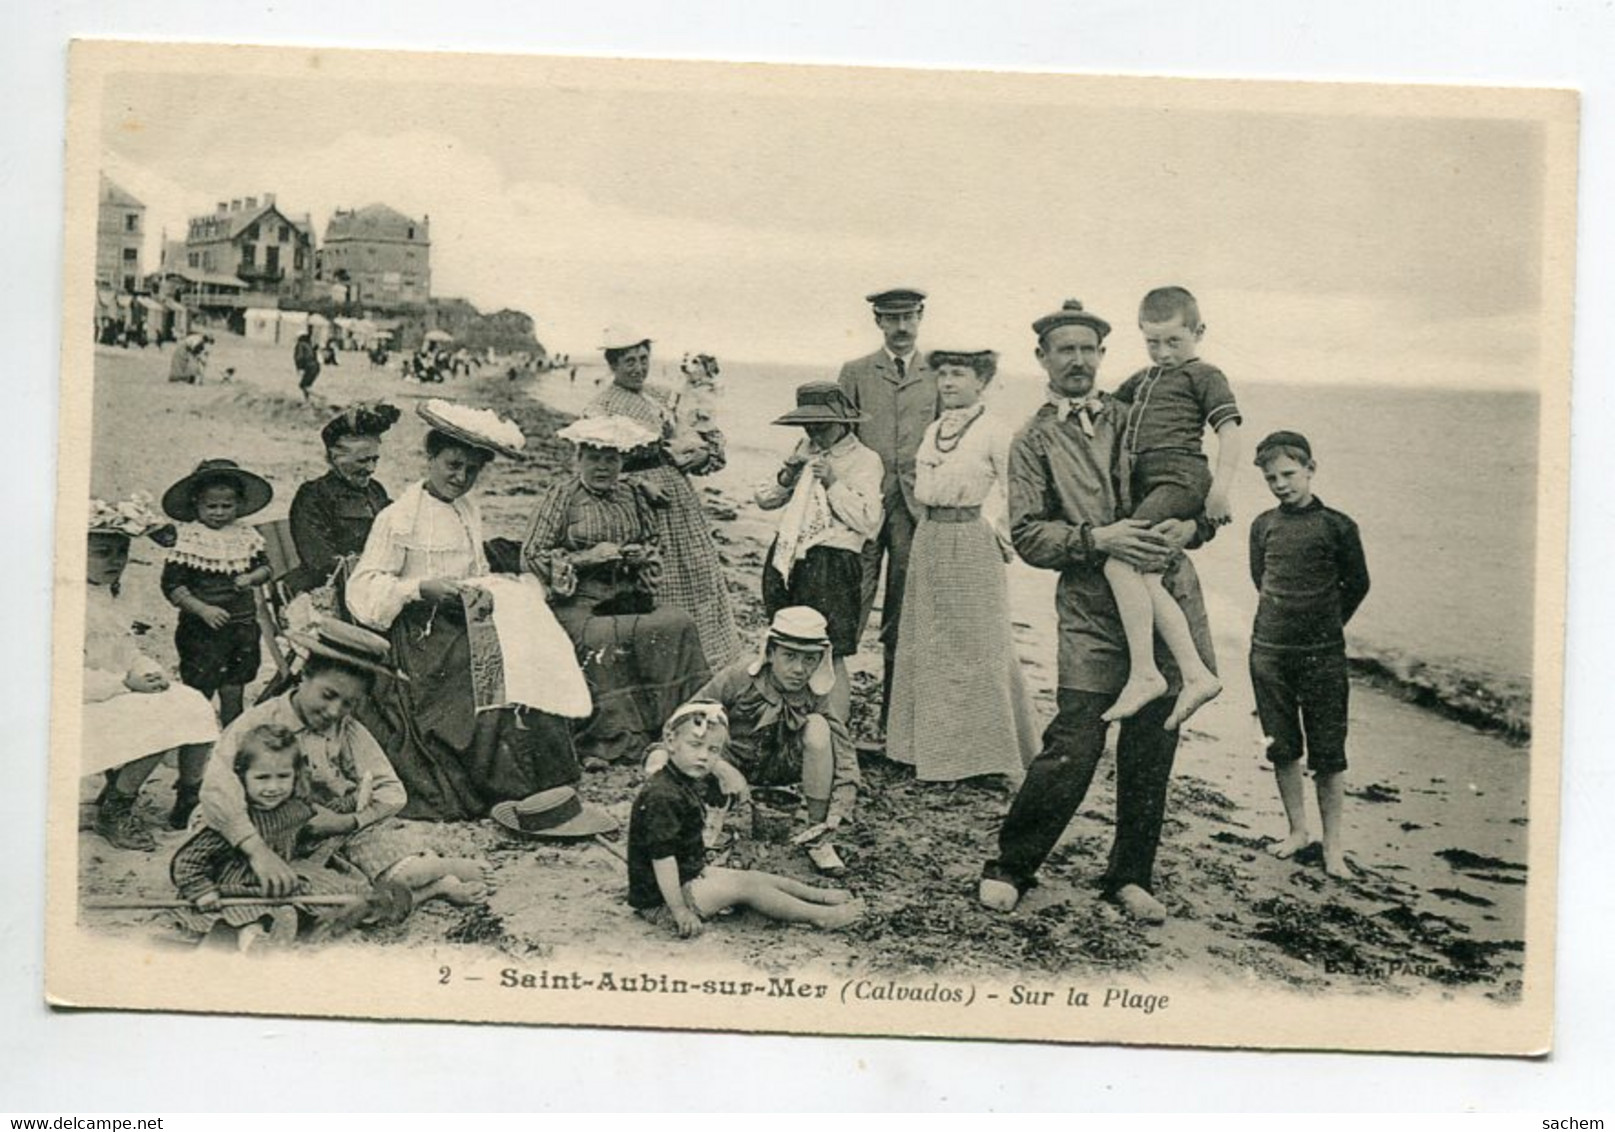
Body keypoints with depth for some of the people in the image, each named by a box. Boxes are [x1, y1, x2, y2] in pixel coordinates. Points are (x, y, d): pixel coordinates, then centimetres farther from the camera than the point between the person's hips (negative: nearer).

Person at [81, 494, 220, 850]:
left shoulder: (106, 597, 15)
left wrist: (152, 673, -5)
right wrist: (124, 683, -25)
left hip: (124, 695, 9)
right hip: (88, 707, -9)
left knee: (196, 707, -9)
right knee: (161, 722, -29)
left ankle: (189, 804, 5)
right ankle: (113, 811, -10)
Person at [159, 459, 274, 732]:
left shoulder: (247, 535, 4)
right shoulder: (188, 539, -10)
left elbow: (264, 566, 12)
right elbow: (172, 586, -13)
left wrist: (251, 578, -11)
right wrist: (203, 609, -22)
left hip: (243, 624, 5)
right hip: (202, 627, -5)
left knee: (233, 687, 16)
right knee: (200, 690, -1)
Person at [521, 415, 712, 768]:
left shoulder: (632, 496, 15)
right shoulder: (562, 496, 0)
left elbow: (654, 546, 24)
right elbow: (532, 556, -4)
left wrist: (642, 556, -1)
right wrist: (586, 557, -14)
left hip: (629, 597, 5)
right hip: (578, 603, -5)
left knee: (679, 625, -20)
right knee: (602, 640, -35)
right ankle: (604, 739, -27)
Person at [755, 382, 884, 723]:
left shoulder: (864, 460, -2)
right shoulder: (806, 452, 16)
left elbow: (867, 520, -13)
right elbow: (764, 500, 20)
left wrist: (832, 483, -16)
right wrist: (785, 479, 0)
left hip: (831, 563, -6)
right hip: (786, 559, 6)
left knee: (830, 657, -7)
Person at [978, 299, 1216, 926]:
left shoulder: (1135, 420, 17)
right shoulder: (1034, 442, 9)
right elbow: (1028, 536, -2)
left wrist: (1188, 525, -5)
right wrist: (1096, 538, -17)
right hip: (1093, 613, -3)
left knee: (1151, 753, 7)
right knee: (1073, 748, -9)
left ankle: (1131, 877, 22)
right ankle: (1008, 867, 8)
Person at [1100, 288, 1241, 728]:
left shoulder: (1203, 375, 6)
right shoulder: (1143, 379, 28)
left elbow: (1229, 430, -4)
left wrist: (1220, 486, -16)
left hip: (1181, 477, -7)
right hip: (1148, 484, 7)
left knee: (1121, 562, -21)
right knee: (1147, 579, -8)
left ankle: (1143, 673, -21)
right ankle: (1196, 675, -7)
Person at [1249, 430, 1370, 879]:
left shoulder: (1337, 526, -5)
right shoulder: (1263, 525, 3)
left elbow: (1357, 585, 7)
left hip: (1323, 654, -3)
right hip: (1268, 650, 3)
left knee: (1328, 753, 0)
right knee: (1282, 748, 9)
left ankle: (1332, 845, 8)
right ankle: (1298, 830, 23)